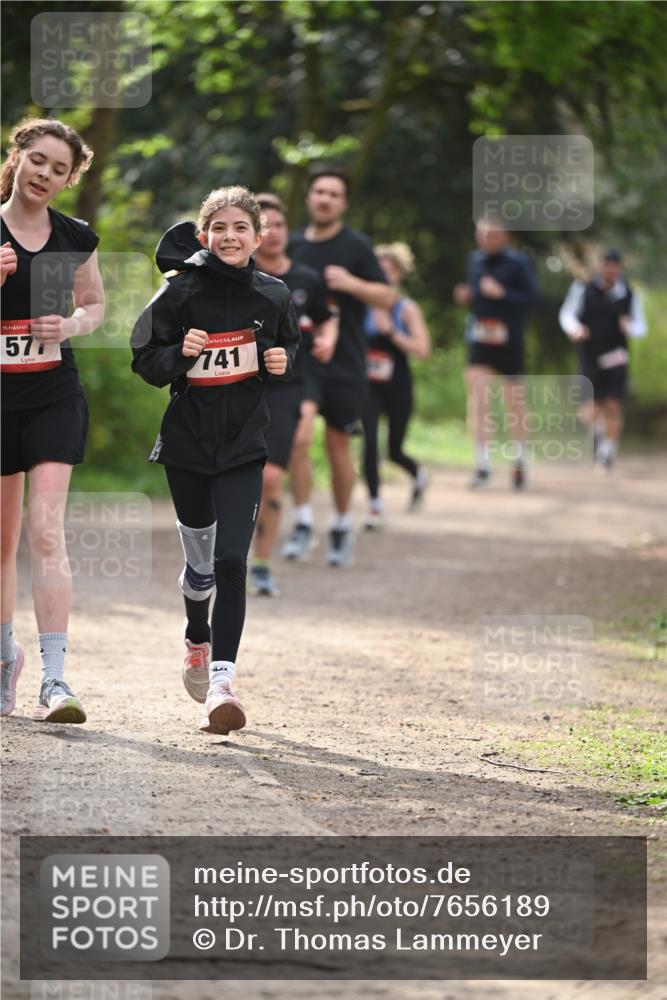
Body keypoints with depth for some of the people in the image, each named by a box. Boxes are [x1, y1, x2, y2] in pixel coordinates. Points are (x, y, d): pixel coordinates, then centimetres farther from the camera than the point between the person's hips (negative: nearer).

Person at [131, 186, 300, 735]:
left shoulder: (272, 295, -1)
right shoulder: (180, 293, -7)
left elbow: (290, 345, 18)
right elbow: (145, 361, -1)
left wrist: (282, 361, -4)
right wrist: (179, 353, -21)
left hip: (244, 444, 0)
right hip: (187, 439, 0)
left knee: (231, 560, -14)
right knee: (200, 558, 14)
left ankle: (221, 681, -17)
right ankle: (198, 641, 45)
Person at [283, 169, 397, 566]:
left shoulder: (356, 246, -2)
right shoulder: (294, 245, 7)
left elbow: (388, 297, -5)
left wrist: (352, 283, -20)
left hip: (345, 363, -1)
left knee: (338, 446, 9)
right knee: (300, 436, -19)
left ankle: (342, 526, 28)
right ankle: (303, 525, -10)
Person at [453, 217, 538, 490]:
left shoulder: (517, 262, -7)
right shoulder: (475, 260, 9)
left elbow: (531, 296, -11)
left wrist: (502, 294, -23)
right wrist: (466, 296, 1)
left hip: (509, 340, -3)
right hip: (479, 338, 3)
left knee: (514, 401, 9)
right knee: (477, 395, -12)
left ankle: (519, 459, 29)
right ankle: (482, 464, -10)